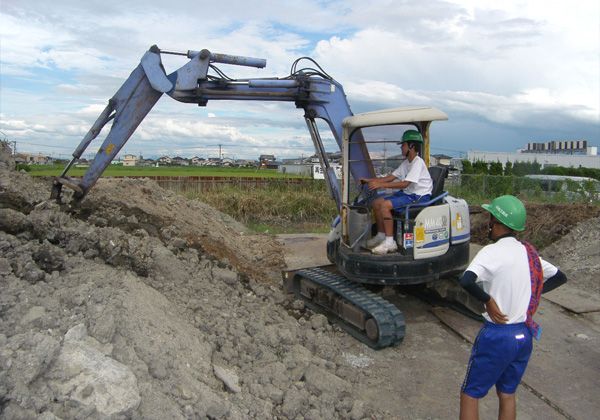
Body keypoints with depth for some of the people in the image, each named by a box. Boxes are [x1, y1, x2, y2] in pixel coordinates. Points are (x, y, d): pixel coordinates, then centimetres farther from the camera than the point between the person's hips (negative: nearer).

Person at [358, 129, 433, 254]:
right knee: (376, 202, 1)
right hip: (407, 193, 10)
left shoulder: (418, 163, -15)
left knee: (385, 205, -26)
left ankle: (390, 242, -21)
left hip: (419, 196, -10)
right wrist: (369, 180, 4)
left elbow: (405, 184, -25)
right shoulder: (406, 163, 15)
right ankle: (381, 236, 11)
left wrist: (380, 184, -27)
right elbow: (390, 178, 13)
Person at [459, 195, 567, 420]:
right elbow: (560, 277, 21)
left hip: (497, 335, -7)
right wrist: (529, 293, 11)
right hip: (525, 335, 7)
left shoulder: (493, 252, -17)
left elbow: (466, 281, -33)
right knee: (507, 395, 21)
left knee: (470, 395, 7)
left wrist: (488, 300, -17)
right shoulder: (529, 253, 5)